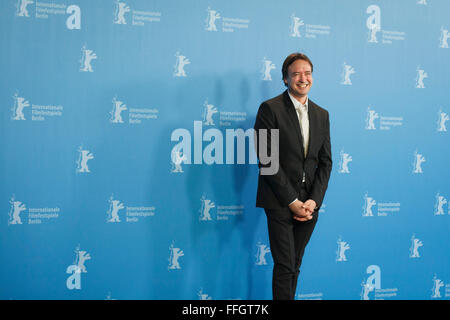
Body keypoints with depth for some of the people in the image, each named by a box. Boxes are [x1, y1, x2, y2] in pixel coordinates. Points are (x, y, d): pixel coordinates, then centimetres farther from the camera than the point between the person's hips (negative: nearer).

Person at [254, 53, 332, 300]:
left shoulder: (322, 115, 12)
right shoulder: (270, 109, -5)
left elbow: (325, 161, 10)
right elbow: (266, 160, -11)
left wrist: (313, 200, -4)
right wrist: (292, 201, -13)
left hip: (309, 204, 5)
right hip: (280, 202, -5)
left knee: (295, 265, 10)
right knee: (285, 266, -4)